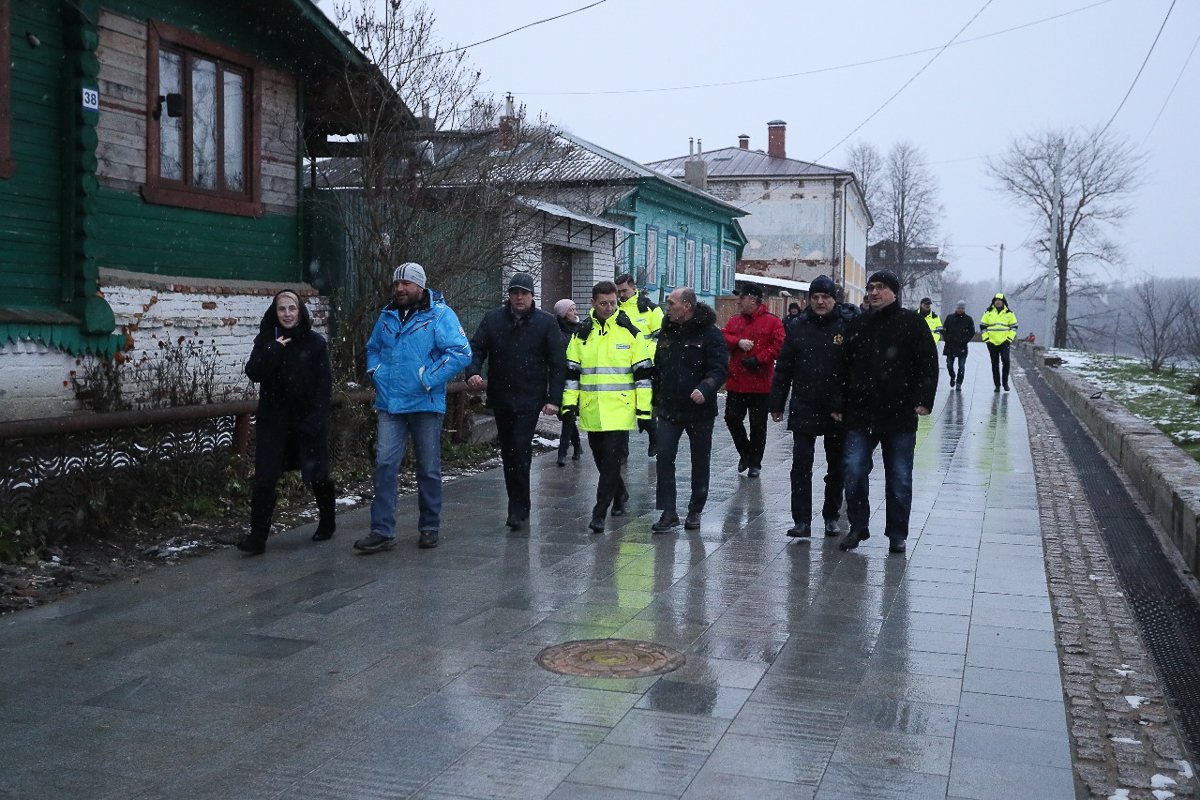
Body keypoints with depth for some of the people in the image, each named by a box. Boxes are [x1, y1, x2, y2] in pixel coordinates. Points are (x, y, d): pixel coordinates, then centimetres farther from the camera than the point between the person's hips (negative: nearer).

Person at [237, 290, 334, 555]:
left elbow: (324, 384, -6)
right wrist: (275, 350, -17)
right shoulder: (266, 340, 4)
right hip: (273, 419, 1)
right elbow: (253, 373, -7)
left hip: (308, 419, -1)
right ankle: (257, 538, -3)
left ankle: (327, 523, 31)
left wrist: (315, 419, -14)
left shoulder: (315, 342, -3)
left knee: (317, 474, 7)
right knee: (264, 478, -7)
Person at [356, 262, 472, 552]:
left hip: (426, 405, -4)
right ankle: (382, 531, 1)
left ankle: (429, 528, 20)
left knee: (429, 469, 7)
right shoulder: (387, 316, 12)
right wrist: (376, 374, 8)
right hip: (390, 404, 4)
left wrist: (428, 381, -18)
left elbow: (461, 353, -16)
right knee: (385, 464, -3)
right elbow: (373, 348, 28)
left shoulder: (440, 314, -7)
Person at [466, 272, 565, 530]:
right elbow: (476, 349, 5)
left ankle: (518, 509, -7)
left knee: (521, 450, -13)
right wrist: (473, 372, -17)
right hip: (500, 399, 4)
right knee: (508, 453, 11)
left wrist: (553, 398, -8)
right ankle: (519, 506, 24)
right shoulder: (492, 319, 5)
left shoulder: (546, 322, -1)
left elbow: (557, 363, -1)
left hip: (529, 400, -4)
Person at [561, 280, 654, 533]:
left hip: (620, 409, -4)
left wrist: (644, 409, -3)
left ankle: (599, 513, -5)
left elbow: (643, 372, 1)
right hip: (591, 409, 4)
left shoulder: (630, 332, 0)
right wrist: (569, 403, 3)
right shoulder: (582, 333, 8)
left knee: (611, 460, -9)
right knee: (600, 459, 14)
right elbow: (571, 372, 12)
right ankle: (620, 494, 37)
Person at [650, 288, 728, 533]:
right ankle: (668, 512, -4)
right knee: (664, 457, -7)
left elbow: (720, 368, -15)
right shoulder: (666, 332, 9)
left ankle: (695, 511, 22)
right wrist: (655, 400, 17)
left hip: (700, 409, -4)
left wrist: (705, 388, -32)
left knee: (700, 461, 8)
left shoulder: (709, 333, -9)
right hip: (669, 409, 4)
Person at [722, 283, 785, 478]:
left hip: (760, 384, -4)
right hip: (736, 382, 4)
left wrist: (758, 360, -18)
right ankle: (745, 453, 26)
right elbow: (723, 337, 3)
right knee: (732, 418, 4)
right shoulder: (735, 320, 11)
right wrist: (738, 341, -14)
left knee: (758, 424, 3)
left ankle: (755, 462, 17)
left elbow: (777, 346, -11)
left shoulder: (772, 322, -4)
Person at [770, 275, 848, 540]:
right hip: (804, 409, 1)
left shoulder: (847, 327, -3)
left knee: (836, 466, 11)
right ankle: (802, 520, 1)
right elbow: (783, 369, 7)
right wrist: (776, 404, 4)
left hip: (838, 410, -1)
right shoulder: (798, 328, 4)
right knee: (801, 465, -2)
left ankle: (831, 516, 26)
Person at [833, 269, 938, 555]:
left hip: (899, 415, -3)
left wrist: (923, 399, -13)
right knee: (854, 473, -1)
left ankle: (897, 533, 18)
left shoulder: (911, 322, 1)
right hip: (860, 414, 3)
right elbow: (844, 367, 15)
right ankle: (857, 527, 15)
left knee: (899, 479, 6)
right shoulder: (857, 325, 12)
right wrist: (839, 404, 9)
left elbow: (928, 363, -2)